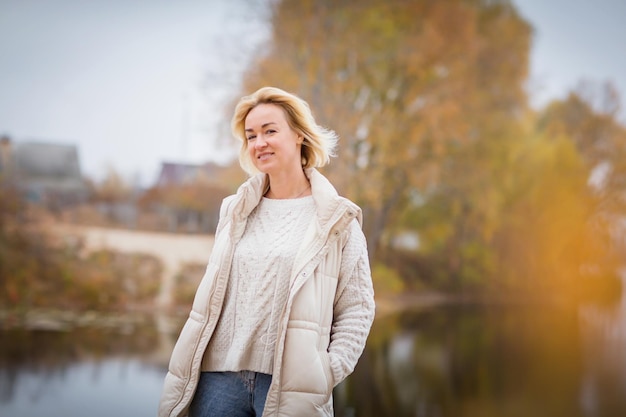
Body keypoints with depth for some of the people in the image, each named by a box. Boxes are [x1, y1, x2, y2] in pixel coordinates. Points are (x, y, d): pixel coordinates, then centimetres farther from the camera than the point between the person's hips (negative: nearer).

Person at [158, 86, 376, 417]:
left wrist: (328, 374, -10)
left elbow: (356, 308, 0)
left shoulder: (337, 220, 1)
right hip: (218, 378, 3)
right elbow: (209, 299, 15)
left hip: (289, 383, -3)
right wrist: (184, 378, 9)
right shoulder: (234, 212, 13)